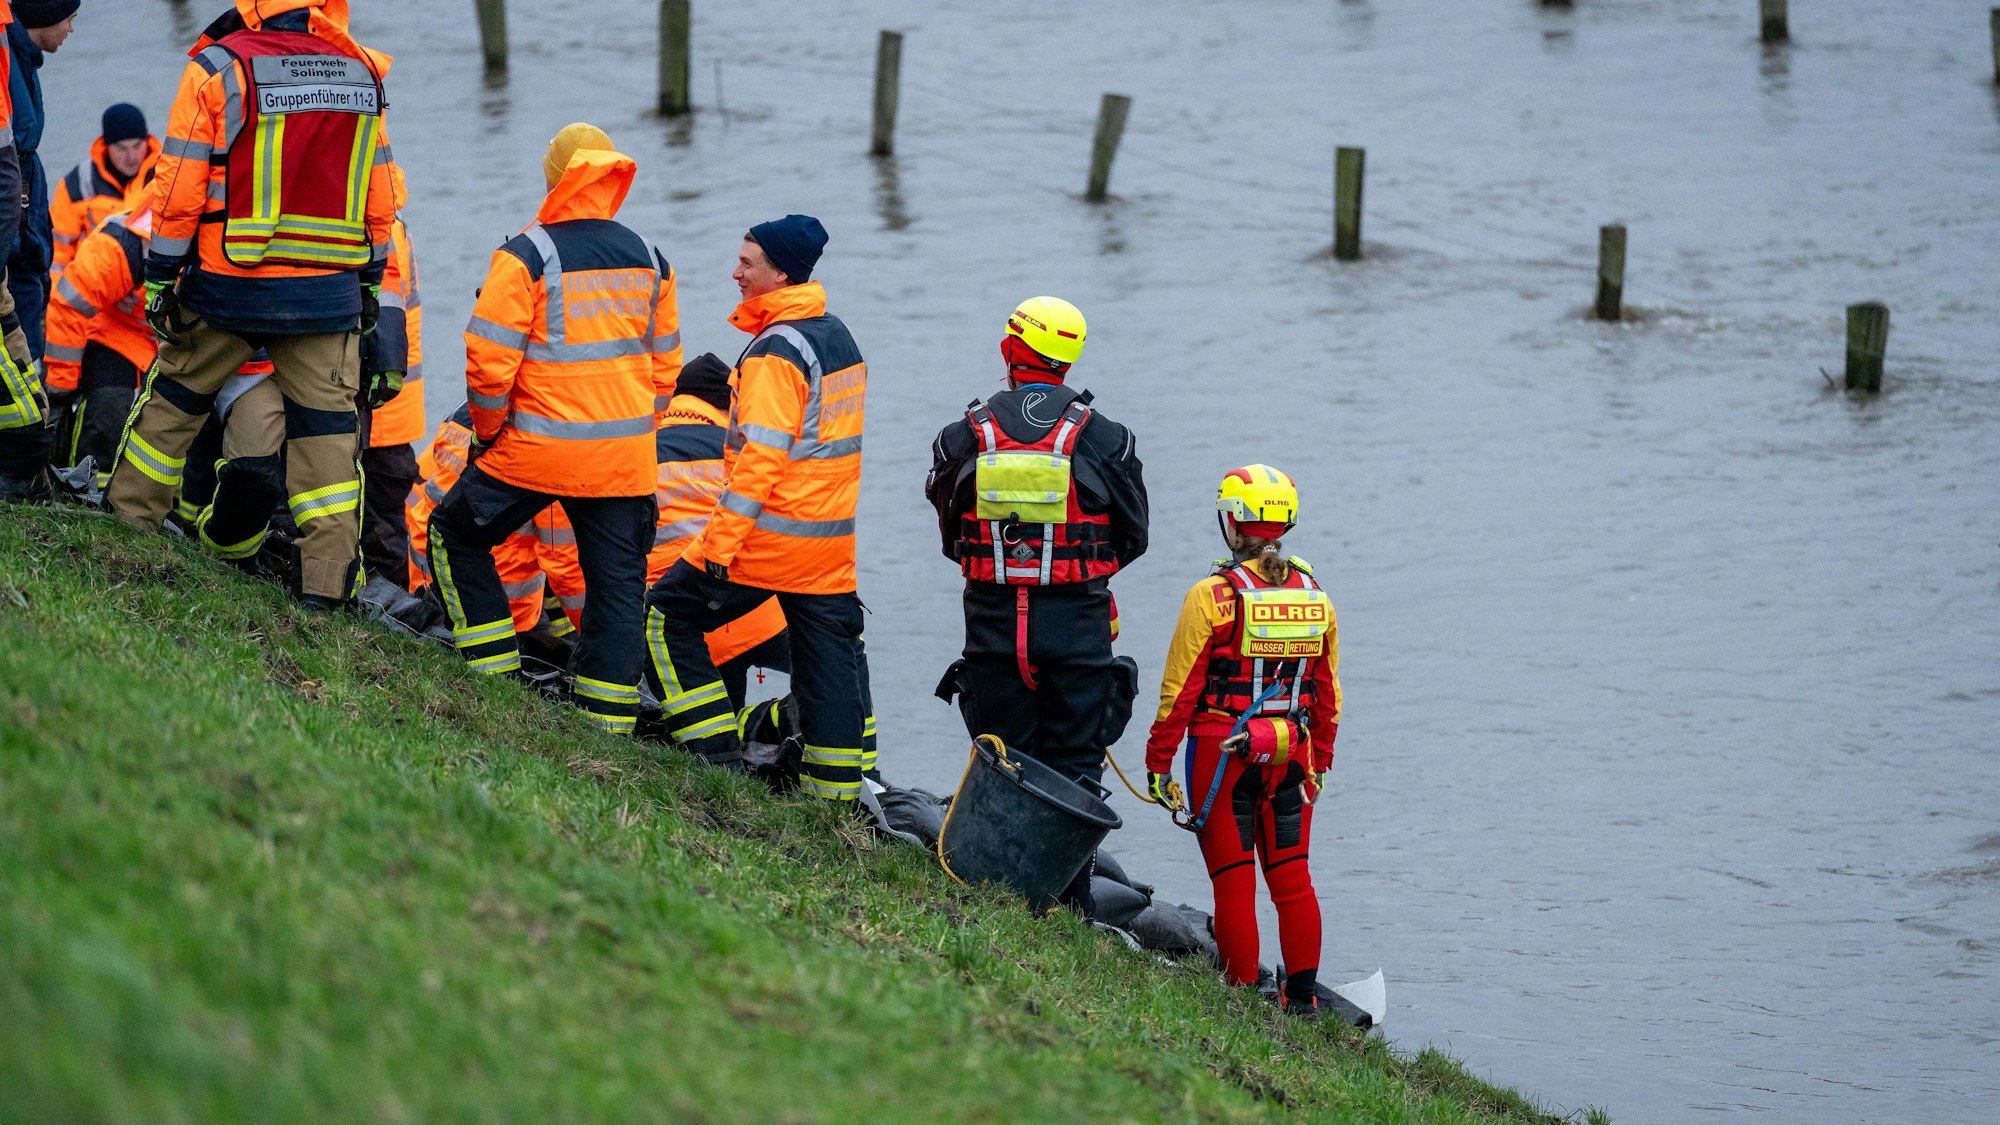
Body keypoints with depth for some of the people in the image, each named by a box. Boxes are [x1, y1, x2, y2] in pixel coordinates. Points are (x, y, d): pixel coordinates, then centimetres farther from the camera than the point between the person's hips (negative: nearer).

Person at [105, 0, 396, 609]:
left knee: (176, 395, 18)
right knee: (326, 424, 6)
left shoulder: (218, 70, -11)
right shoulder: (362, 75, 1)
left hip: (230, 285, -2)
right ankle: (328, 574, 2)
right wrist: (371, 283, 18)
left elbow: (180, 188, -9)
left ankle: (128, 514, 29)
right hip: (329, 294, 2)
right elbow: (379, 198, 8)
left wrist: (160, 276, 0)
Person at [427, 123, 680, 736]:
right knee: (618, 581, 9)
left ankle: (495, 668, 14)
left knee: (457, 536, 16)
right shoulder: (649, 261, 5)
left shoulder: (527, 257, -12)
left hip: (535, 452, -4)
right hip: (625, 460, 4)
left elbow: (489, 360, -13)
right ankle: (610, 722, 7)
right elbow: (665, 364, 14)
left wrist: (488, 430, 2)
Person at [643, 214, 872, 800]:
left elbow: (760, 456, -22)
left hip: (771, 531, -8)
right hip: (832, 537, 8)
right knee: (830, 657, 11)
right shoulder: (839, 337, 11)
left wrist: (719, 543, -21)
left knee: (668, 616, 4)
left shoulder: (775, 352, -17)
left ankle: (716, 753, 0)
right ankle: (838, 790, 13)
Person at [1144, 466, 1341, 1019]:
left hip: (1221, 751, -4)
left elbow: (1179, 690, -9)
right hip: (1290, 752, 4)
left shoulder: (1212, 597, -11)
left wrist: (1158, 763, -1)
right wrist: (1318, 763, 21)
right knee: (1292, 875, 11)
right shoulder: (1313, 596, 3)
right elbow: (1328, 693, 11)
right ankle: (1302, 998, 10)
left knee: (1233, 879, 4)